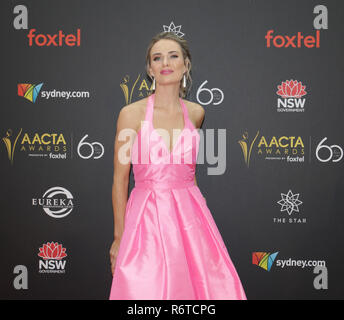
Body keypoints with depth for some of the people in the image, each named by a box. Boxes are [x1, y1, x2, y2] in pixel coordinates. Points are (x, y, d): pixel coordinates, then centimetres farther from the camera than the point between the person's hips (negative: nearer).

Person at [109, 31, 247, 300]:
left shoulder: (196, 113, 5)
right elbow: (120, 179, -2)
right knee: (146, 289, -2)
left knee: (208, 285, 2)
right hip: (146, 216, -3)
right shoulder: (132, 113, -5)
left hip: (189, 213, 3)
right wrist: (119, 237, 0)